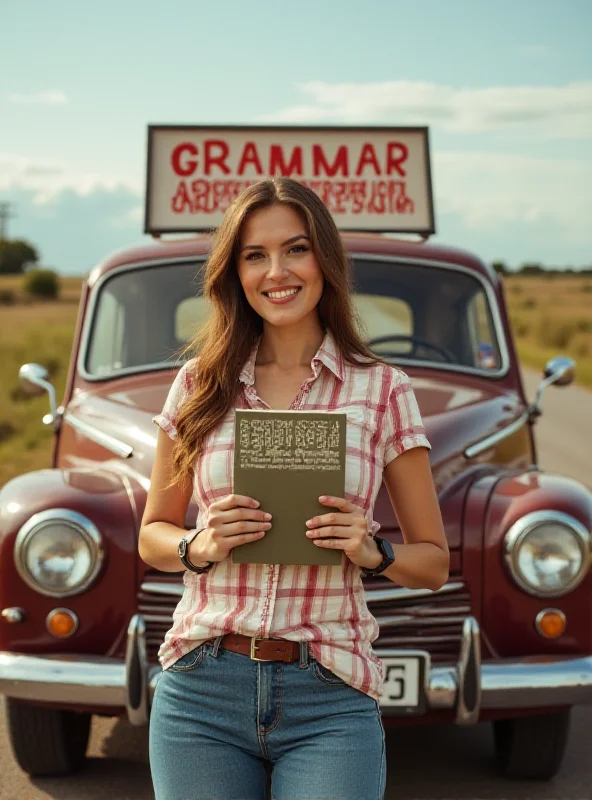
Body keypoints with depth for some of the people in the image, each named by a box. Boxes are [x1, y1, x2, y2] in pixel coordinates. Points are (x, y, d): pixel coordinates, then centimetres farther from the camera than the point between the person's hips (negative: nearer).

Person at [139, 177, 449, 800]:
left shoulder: (383, 390, 1)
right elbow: (152, 536, 13)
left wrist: (373, 552, -14)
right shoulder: (200, 385, 5)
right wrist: (199, 547, -9)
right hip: (201, 692, 2)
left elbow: (433, 563, 7)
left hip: (329, 701, -1)